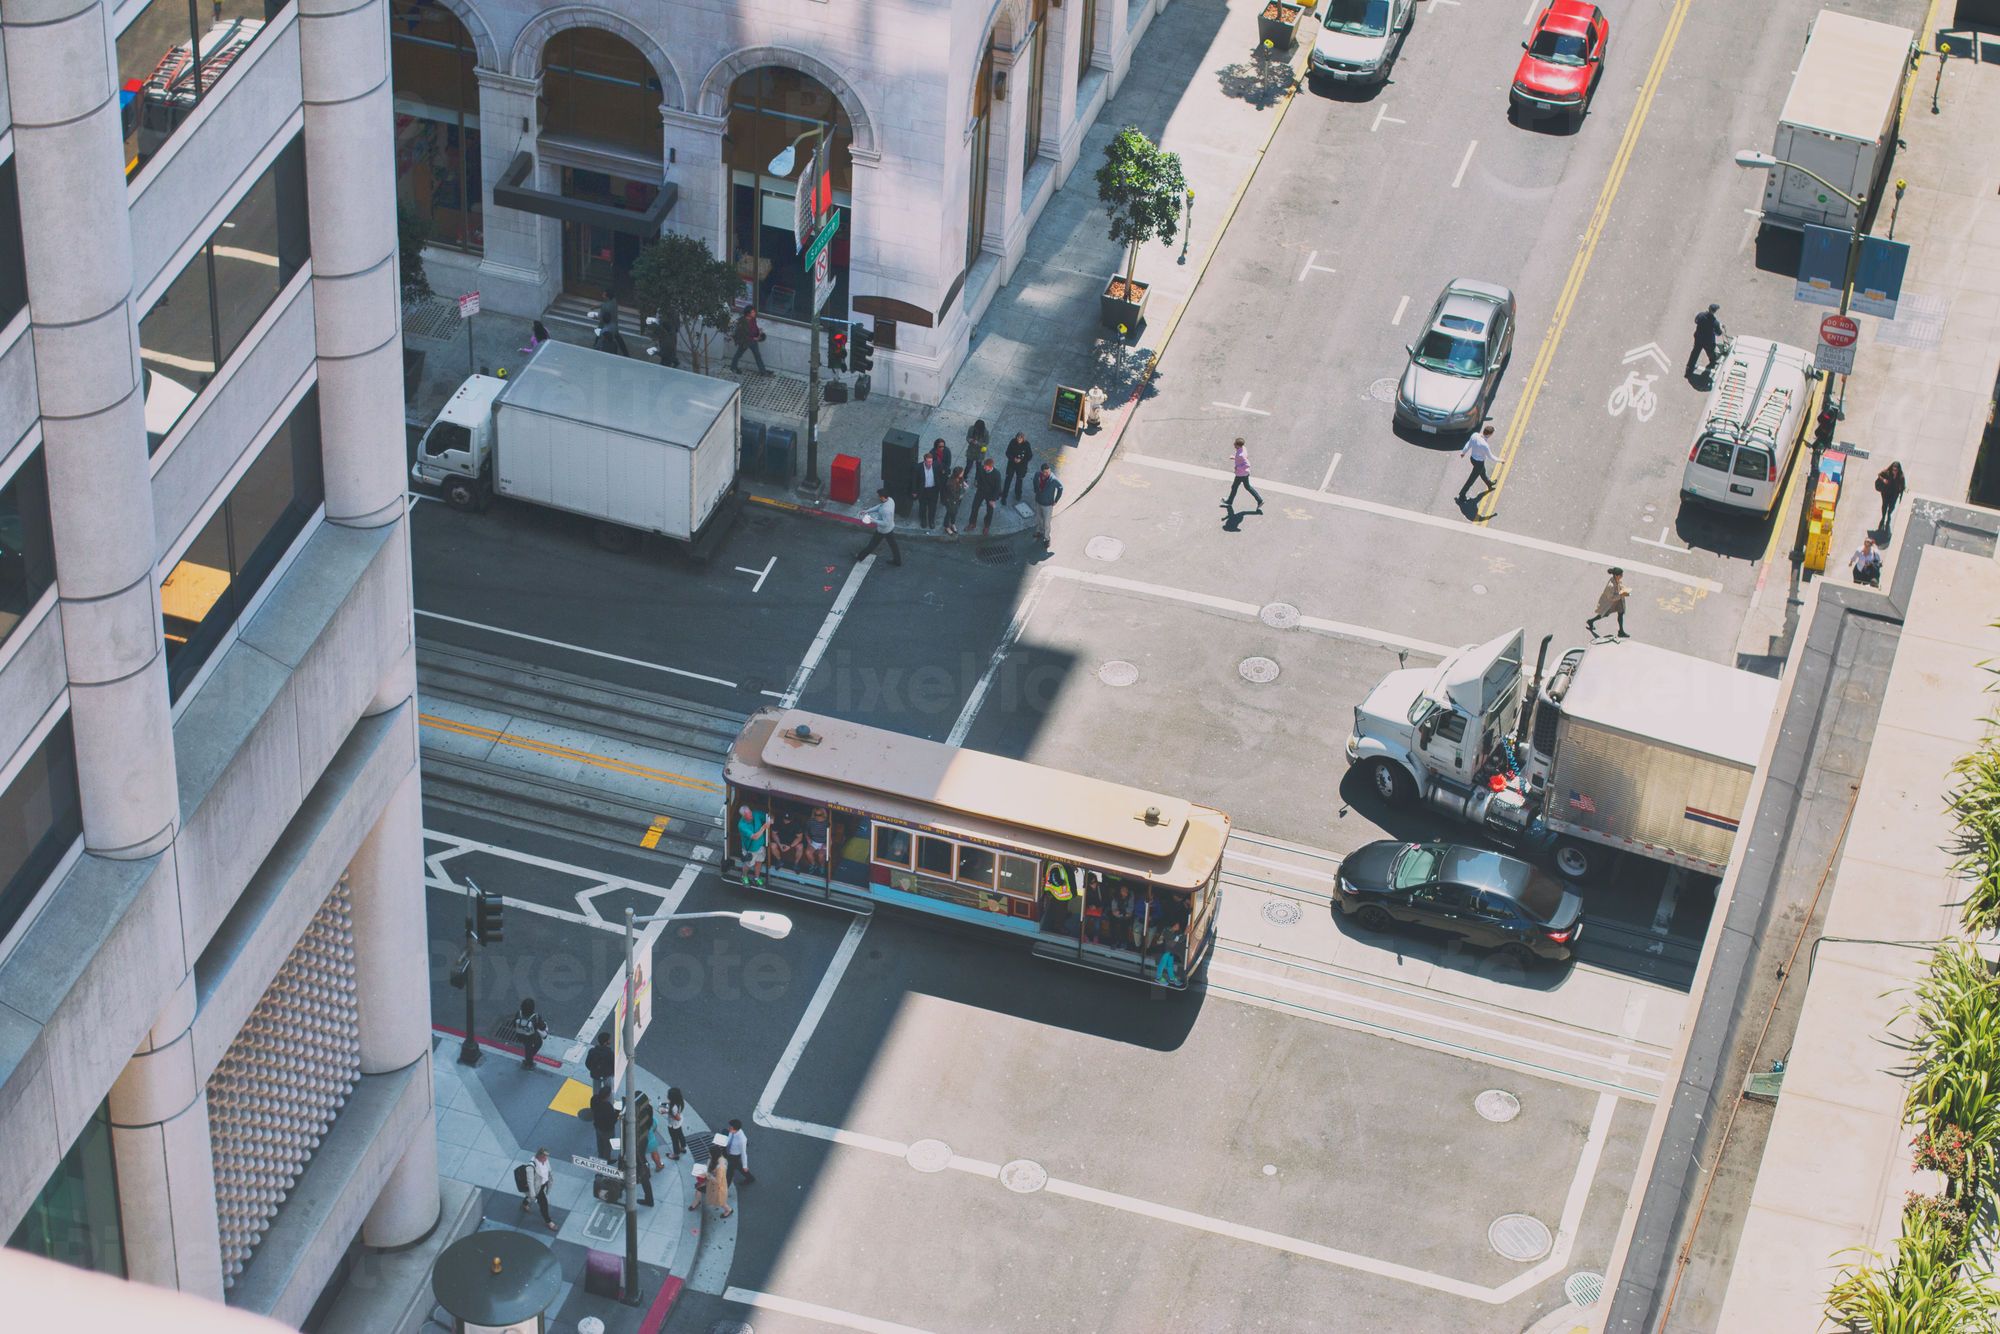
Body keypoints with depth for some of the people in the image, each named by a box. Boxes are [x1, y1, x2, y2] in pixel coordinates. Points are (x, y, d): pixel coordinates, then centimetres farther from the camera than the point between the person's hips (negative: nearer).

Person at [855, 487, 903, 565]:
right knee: (892, 544, 25)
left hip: (883, 531, -8)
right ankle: (897, 560, 42)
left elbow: (886, 523, -33)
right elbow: (878, 507, 5)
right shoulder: (890, 500, -12)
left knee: (872, 544, 15)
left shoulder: (886, 510, -40)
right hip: (891, 527, 8)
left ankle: (860, 556, 36)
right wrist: (867, 511, 5)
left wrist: (873, 520, -26)